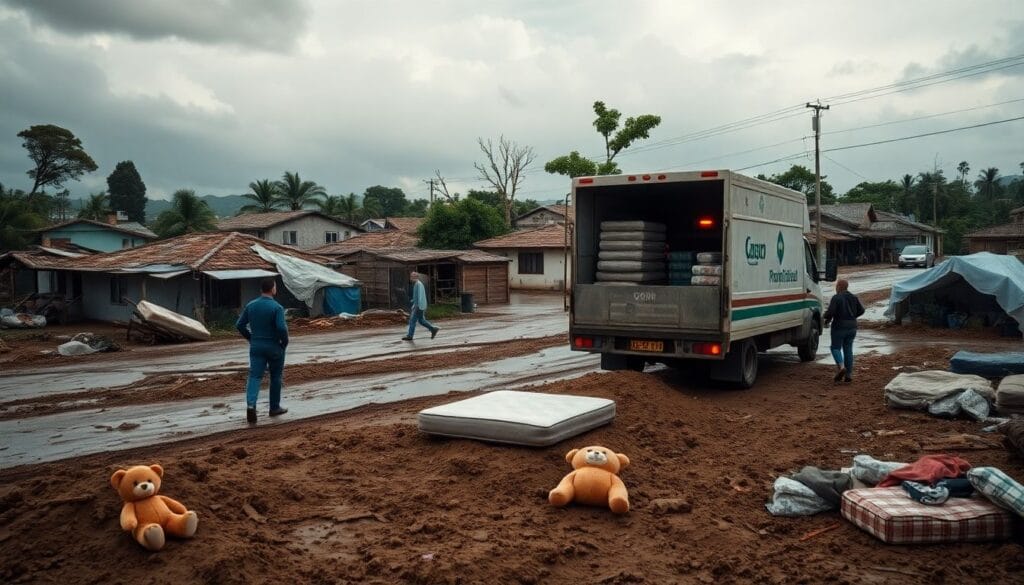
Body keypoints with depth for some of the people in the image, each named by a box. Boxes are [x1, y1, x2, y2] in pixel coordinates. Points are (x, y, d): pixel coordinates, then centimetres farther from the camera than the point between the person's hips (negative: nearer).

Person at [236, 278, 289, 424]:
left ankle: (251, 405, -22)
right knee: (276, 377, 14)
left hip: (256, 346, 3)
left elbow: (240, 325, 4)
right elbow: (282, 328, -25)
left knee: (255, 376, 0)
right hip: (274, 347, -3)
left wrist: (251, 338, 16)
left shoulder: (251, 305, 2)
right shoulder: (277, 307, -15)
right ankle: (274, 407, 23)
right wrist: (285, 342, -7)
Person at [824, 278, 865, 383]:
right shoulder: (854, 297, 6)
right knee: (848, 349, 10)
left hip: (839, 327, -6)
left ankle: (841, 367, -16)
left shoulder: (836, 298, -14)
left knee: (836, 348, 6)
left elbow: (830, 312, -20)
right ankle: (849, 374, 9)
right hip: (852, 327, 6)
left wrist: (827, 319, 0)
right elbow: (861, 310, 9)